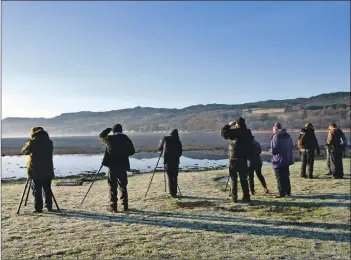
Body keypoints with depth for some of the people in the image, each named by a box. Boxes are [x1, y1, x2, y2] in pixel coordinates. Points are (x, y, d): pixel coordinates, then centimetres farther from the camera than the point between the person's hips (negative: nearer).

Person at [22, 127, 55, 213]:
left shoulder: (32, 142, -9)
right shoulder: (49, 142, 3)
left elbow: (24, 151, 5)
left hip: (36, 171, -4)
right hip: (48, 171, 4)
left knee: (37, 190, 2)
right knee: (47, 190, 13)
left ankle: (38, 208, 2)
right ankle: (49, 206, 17)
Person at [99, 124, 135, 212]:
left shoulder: (110, 138, -6)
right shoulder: (126, 139, 0)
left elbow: (101, 136, 14)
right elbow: (132, 151, 5)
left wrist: (108, 130, 25)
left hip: (112, 166, -2)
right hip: (123, 166, 2)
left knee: (112, 187, 3)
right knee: (123, 186, 13)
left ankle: (113, 206, 2)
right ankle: (125, 205, 16)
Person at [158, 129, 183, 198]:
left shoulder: (165, 139, 1)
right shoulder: (178, 141, 3)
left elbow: (159, 148, 12)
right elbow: (180, 152, 5)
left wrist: (161, 141, 31)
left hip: (167, 161, 0)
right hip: (175, 161, 0)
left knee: (170, 177, 4)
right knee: (175, 177, 9)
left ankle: (172, 193, 0)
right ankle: (174, 193, 8)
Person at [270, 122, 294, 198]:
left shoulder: (276, 136, -17)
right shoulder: (288, 135, 9)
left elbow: (274, 150, -21)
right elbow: (291, 147, 16)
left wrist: (271, 150, 0)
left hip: (279, 161, -8)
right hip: (287, 160, 8)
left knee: (280, 178, 1)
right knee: (286, 177, 17)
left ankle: (282, 194, 3)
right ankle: (288, 192, 22)